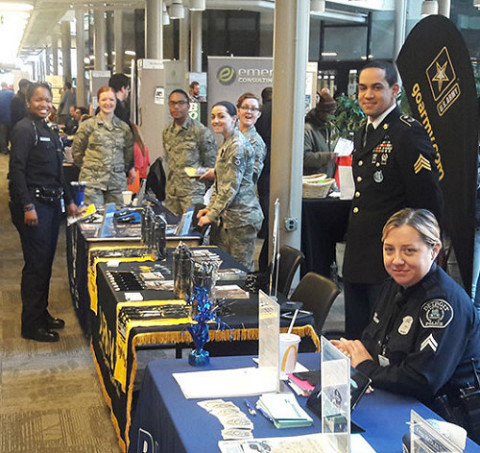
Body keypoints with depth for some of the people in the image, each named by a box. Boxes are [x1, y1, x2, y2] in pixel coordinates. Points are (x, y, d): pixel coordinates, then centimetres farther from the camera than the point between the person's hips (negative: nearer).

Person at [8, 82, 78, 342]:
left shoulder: (48, 131, 17)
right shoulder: (24, 129, -10)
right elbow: (17, 170, -16)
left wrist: (68, 200, 21)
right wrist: (27, 207, -21)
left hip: (51, 203, 9)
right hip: (33, 205, -8)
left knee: (46, 262, 14)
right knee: (36, 264, -5)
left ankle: (42, 313, 26)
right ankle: (31, 325, 4)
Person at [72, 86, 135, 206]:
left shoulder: (124, 127, 12)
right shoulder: (88, 125, 4)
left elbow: (129, 153, 22)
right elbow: (76, 151, 9)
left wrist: (129, 169, 17)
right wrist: (88, 167, 11)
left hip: (117, 182, 3)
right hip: (92, 182, -3)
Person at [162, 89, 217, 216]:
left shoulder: (200, 130, -6)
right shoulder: (167, 132, 12)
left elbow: (210, 162, -3)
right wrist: (172, 177, 15)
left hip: (192, 191, -6)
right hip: (171, 190, 6)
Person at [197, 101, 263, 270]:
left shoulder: (237, 146, -16)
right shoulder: (226, 144, 16)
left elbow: (231, 187, -19)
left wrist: (212, 215, -14)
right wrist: (210, 208, 11)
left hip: (241, 218, -10)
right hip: (228, 217, 10)